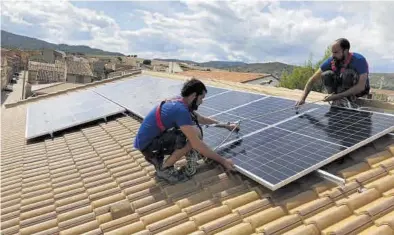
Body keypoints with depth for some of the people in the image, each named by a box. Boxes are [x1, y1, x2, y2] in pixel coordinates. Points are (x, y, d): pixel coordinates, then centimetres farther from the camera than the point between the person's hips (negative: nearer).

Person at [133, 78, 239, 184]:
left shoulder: (180, 103, 4)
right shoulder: (180, 110, -25)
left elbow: (201, 119, 22)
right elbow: (197, 144, -26)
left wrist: (225, 125, 23)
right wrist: (223, 160, -19)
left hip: (150, 139, 10)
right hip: (147, 144, -10)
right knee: (195, 134, -20)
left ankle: (156, 157, 15)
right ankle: (164, 169, -6)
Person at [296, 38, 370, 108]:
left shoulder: (359, 60, -27)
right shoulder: (331, 61, -17)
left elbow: (361, 87, -32)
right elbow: (313, 79, -16)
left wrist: (337, 96, -39)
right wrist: (303, 99, -27)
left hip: (359, 89, -3)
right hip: (343, 88, 4)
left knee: (348, 73, -34)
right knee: (326, 75, -24)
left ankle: (349, 99, -15)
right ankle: (337, 101, -13)